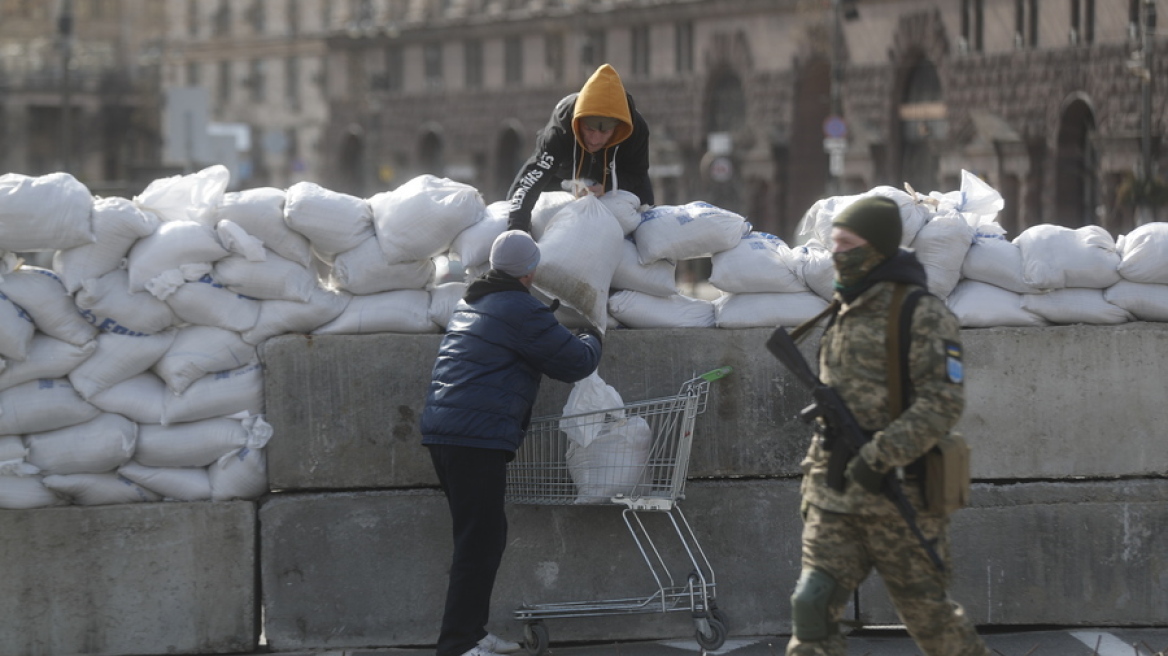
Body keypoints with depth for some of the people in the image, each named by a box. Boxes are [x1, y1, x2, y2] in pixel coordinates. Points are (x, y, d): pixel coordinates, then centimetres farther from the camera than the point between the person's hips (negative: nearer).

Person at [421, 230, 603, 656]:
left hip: (442, 429, 10)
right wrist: (592, 341, 17)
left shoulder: (471, 303, 20)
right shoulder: (522, 311, -9)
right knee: (480, 542, -10)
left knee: (482, 537, 17)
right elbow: (575, 363, -5)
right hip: (478, 438, -10)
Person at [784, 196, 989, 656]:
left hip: (899, 494, -6)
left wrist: (881, 455, -25)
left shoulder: (922, 315, -10)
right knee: (812, 604, -7)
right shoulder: (844, 314, 15)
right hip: (835, 497, 7)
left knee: (929, 614, 5)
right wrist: (815, 470, 18)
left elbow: (943, 402, -19)